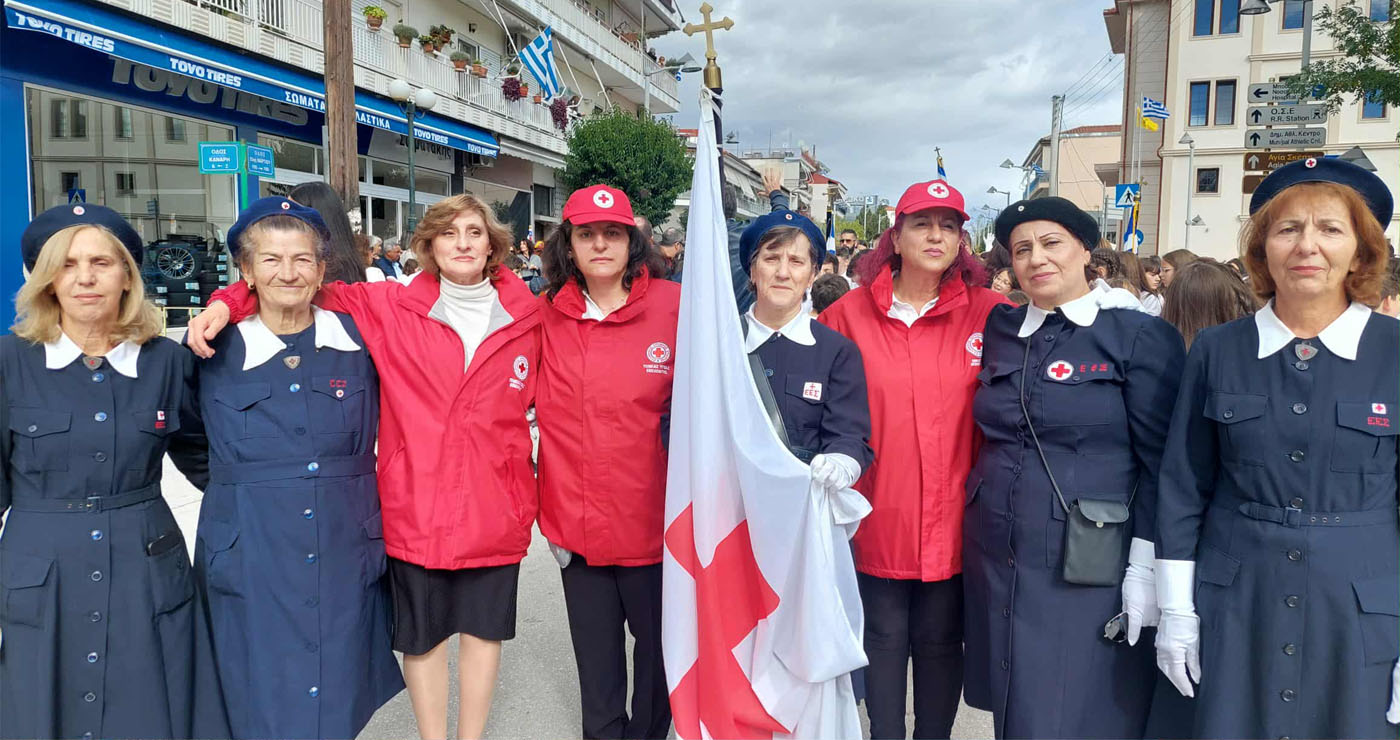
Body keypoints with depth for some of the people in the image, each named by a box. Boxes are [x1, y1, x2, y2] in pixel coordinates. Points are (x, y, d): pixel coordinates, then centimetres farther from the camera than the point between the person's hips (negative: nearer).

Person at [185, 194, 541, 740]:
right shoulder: (392, 308, -3)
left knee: (483, 627, 15)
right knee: (421, 634, 14)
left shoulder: (526, 317, 1)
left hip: (494, 508, 1)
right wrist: (228, 303, -16)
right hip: (416, 507, -1)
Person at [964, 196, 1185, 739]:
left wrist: (1146, 567, -11)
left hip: (1089, 569, -4)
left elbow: (1161, 462, -8)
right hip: (995, 560, 5)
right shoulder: (1001, 332, 8)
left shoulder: (1141, 336, -6)